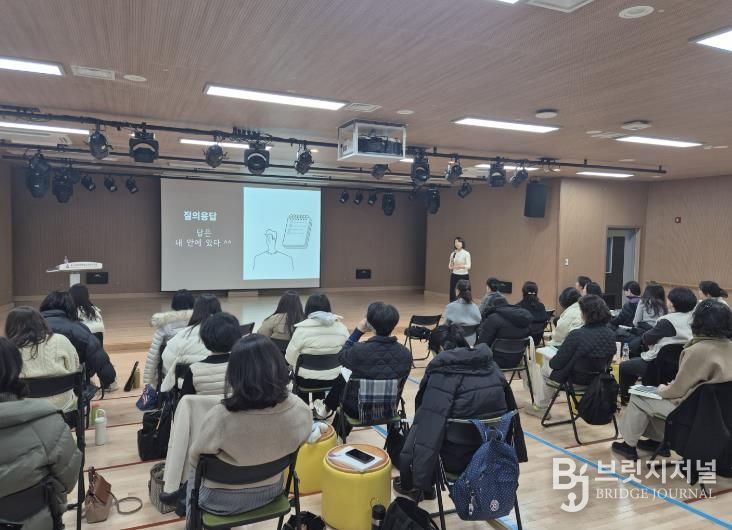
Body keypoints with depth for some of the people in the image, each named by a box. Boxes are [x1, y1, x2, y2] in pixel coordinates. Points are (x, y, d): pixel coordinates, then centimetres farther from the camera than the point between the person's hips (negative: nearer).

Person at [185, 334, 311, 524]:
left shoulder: (221, 417, -35)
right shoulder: (301, 410, -25)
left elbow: (195, 459, -15)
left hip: (222, 500, -3)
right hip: (271, 491, 3)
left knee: (193, 480, 31)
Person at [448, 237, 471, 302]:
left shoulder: (466, 253, -7)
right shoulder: (453, 253, 6)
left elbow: (468, 266, -15)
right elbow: (450, 265, 10)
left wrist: (462, 266, -32)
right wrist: (450, 266, -13)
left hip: (464, 276, -4)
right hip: (454, 276, 4)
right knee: (453, 294, 2)